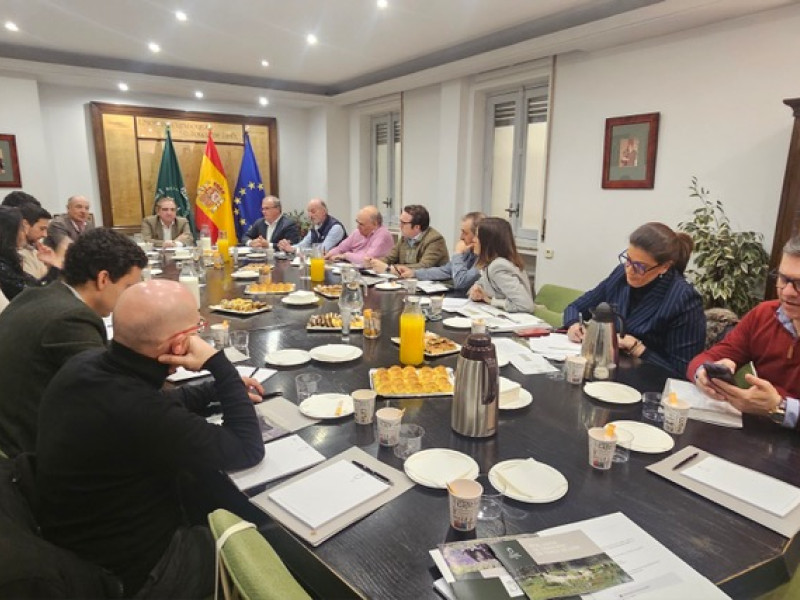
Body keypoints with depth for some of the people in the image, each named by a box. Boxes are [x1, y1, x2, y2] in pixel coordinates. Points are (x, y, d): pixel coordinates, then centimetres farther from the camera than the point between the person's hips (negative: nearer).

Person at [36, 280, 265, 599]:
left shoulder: (85, 363, -12)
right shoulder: (138, 414, -38)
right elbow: (248, 451, -26)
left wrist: (219, 389, 4)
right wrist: (218, 363, -24)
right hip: (133, 571, -7)